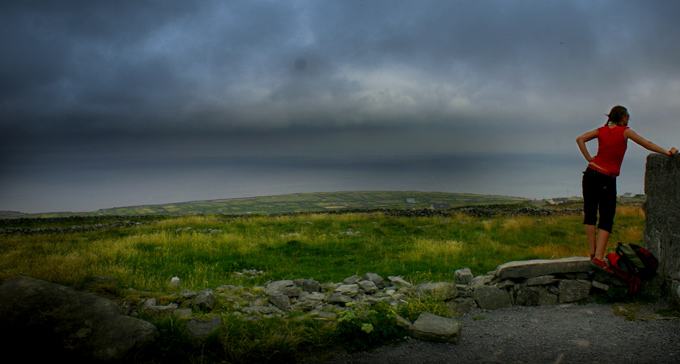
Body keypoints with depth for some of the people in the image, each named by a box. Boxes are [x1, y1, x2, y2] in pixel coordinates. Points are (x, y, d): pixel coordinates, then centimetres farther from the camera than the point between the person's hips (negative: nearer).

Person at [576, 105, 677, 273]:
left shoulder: (601, 130, 10)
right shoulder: (625, 131, 1)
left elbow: (580, 139, 4)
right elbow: (647, 144, 5)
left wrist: (589, 158, 4)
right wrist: (668, 152, 15)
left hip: (591, 173, 4)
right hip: (607, 180, -4)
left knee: (590, 213, 8)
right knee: (606, 219, -1)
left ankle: (593, 253, 6)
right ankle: (598, 257, -10)